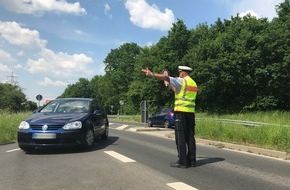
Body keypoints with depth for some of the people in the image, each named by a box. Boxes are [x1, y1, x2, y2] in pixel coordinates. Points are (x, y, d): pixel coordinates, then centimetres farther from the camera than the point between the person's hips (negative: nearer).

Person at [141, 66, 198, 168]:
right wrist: (171, 86, 32)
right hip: (191, 112, 8)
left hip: (181, 111, -8)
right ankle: (192, 160, 12)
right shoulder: (193, 83, 19)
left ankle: (182, 161, -4)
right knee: (190, 137, 9)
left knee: (180, 137, -5)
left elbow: (166, 78, -18)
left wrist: (152, 74, -22)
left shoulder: (182, 81, -5)